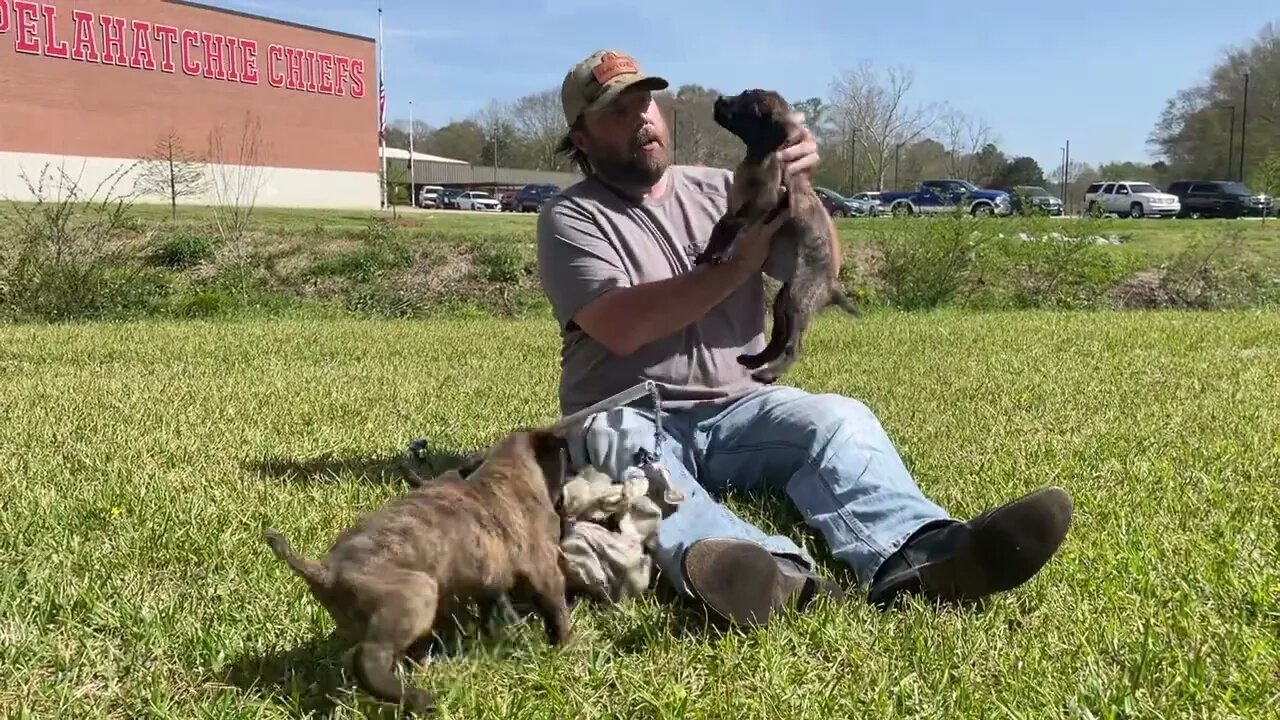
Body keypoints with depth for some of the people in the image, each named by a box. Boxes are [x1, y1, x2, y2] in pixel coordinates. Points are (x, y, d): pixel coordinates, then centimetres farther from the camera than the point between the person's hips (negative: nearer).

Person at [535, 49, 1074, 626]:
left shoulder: (719, 190, 14)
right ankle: (777, 576, -64)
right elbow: (620, 328, -16)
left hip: (735, 410, 4)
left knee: (835, 419, -25)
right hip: (631, 419, -3)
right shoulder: (571, 217, 2)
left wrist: (799, 187, -16)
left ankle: (910, 556, -55)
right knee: (615, 443, -37)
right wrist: (739, 261, -18)